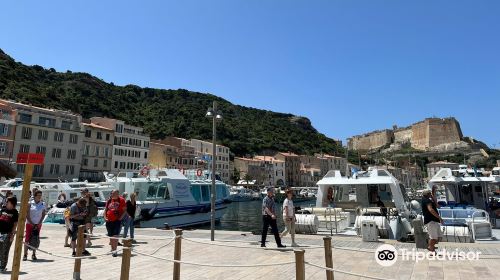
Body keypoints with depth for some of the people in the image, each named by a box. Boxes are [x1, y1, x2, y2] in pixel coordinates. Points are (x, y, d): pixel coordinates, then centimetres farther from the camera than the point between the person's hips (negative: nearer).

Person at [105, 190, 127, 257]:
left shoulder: (121, 200, -3)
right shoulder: (109, 200, 10)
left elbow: (125, 210, -3)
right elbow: (105, 210, 17)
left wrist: (121, 217, -13)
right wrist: (105, 217, 5)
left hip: (117, 220, -5)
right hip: (109, 221, 5)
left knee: (115, 236, -11)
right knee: (111, 236, 15)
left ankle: (114, 250, -8)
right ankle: (112, 249, 31)